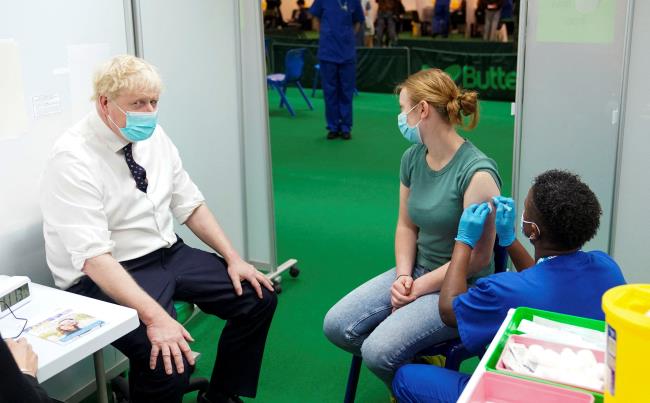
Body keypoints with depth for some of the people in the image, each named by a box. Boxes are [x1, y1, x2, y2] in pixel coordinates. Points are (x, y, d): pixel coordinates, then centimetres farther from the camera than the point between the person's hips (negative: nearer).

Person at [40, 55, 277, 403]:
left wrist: (232, 257, -2)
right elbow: (93, 256, -28)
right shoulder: (73, 159, -20)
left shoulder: (153, 135, 1)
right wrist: (154, 315, -37)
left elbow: (190, 204, 9)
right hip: (105, 275, -7)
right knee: (169, 362, -30)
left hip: (169, 254, 8)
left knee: (260, 297, -2)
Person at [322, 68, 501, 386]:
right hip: (417, 271, 7)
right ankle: (418, 363, 11)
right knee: (336, 326, -7)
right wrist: (403, 275, -7)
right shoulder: (413, 158, 2)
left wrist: (419, 288, -14)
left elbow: (477, 257, -18)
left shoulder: (477, 172, -21)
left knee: (378, 350, -24)